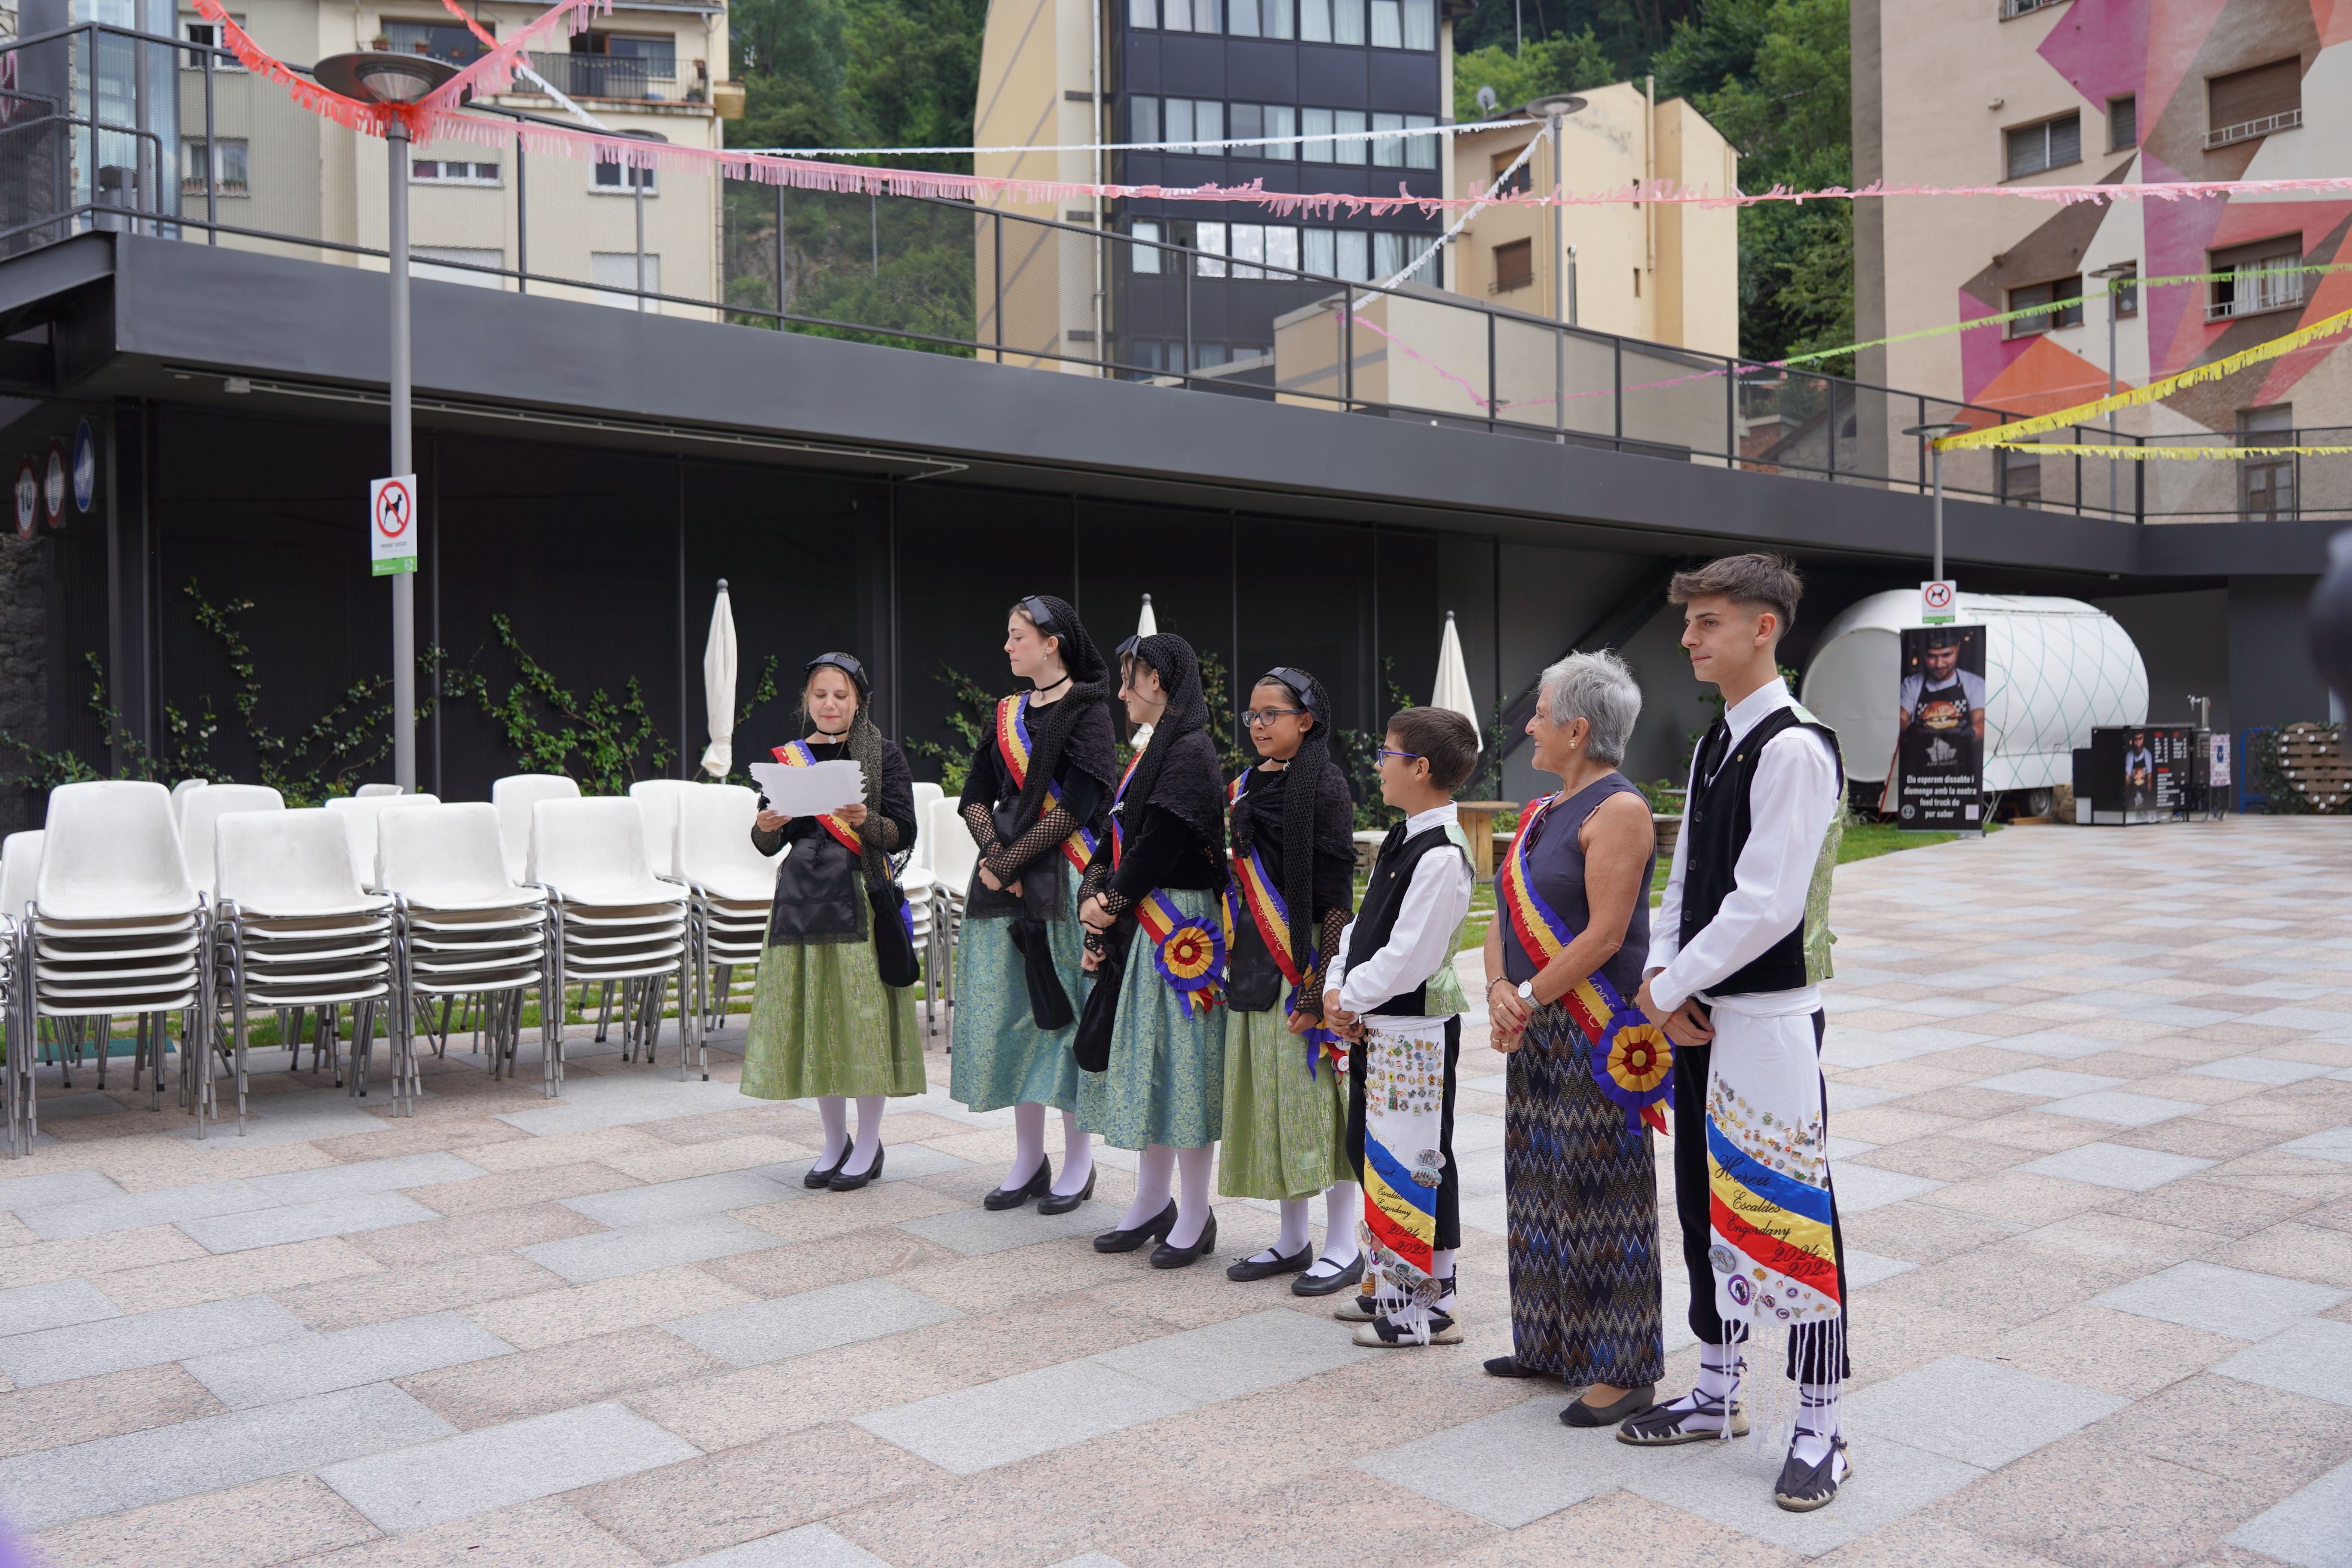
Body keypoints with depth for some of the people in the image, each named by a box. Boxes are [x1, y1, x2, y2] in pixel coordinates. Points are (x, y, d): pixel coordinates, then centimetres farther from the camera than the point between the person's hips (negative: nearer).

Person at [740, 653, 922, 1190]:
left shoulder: (884, 756, 1)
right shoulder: (788, 758, 11)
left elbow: (903, 833, -5)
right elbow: (767, 845, 9)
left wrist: (865, 821, -24)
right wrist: (766, 826, -13)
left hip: (861, 895, -3)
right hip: (804, 896, 4)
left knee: (863, 1015, -2)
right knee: (813, 1017, 6)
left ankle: (868, 1145, 11)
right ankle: (834, 1141, 20)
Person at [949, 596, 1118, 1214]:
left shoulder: (1087, 708, -5)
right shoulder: (1008, 714, 15)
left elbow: (1075, 805, -13)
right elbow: (975, 796, 10)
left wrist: (1010, 862, -14)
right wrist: (995, 855, -9)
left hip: (1061, 877, -6)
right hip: (1003, 875, 6)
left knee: (1064, 1008, -2)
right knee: (1008, 1012, 7)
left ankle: (1078, 1163, 9)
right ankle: (1028, 1159, 17)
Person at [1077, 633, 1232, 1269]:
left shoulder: (1190, 752, -15)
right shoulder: (1155, 752, 15)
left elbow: (1158, 845, -19)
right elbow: (1117, 836, 13)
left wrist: (1110, 904, -9)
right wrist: (1095, 902, 0)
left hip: (1178, 928, -10)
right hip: (1139, 930, 10)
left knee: (1181, 1062, -2)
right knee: (1146, 1064, 14)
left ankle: (1195, 1216, 9)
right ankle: (1152, 1202, 25)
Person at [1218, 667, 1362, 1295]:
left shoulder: (1324, 784, -10)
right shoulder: (1248, 785, 13)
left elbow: (1336, 892, -15)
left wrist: (1320, 983, -20)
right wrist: (1234, 960, 14)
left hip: (1306, 957, -8)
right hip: (1255, 959, 8)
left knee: (1317, 1090, -2)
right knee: (1271, 1095, 11)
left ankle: (1343, 1245, 10)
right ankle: (1292, 1239, 23)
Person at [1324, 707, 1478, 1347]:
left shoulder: (1442, 856, -20)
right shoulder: (1401, 839, 10)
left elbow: (1406, 960, -23)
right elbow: (1362, 924, 13)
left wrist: (1350, 999, -11)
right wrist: (1336, 990, 0)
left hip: (1416, 1031, -10)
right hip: (1374, 1027, 10)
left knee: (1410, 1163, -2)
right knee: (1366, 1151, 18)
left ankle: (1426, 1308, 11)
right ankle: (1392, 1284, 32)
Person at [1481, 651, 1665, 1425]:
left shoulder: (1618, 810, -13)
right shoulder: (1539, 814, 14)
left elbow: (1605, 934, -20)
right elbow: (1505, 918, 12)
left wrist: (1526, 997, -15)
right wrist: (1499, 990, -6)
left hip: (1595, 1034, -9)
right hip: (1536, 1034, 9)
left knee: (1598, 1195, -2)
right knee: (1540, 1185, 15)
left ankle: (1622, 1368, 9)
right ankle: (1551, 1346, 27)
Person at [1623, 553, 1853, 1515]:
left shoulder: (1795, 749, -16)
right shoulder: (1713, 746, 13)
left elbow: (1765, 905, -22)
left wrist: (1669, 987, -13)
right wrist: (1666, 983, 0)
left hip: (1769, 1017, -9)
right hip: (1698, 1016, 9)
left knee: (1789, 1213, -2)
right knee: (1707, 1205, 16)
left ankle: (1819, 1429, 12)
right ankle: (1717, 1393, 31)